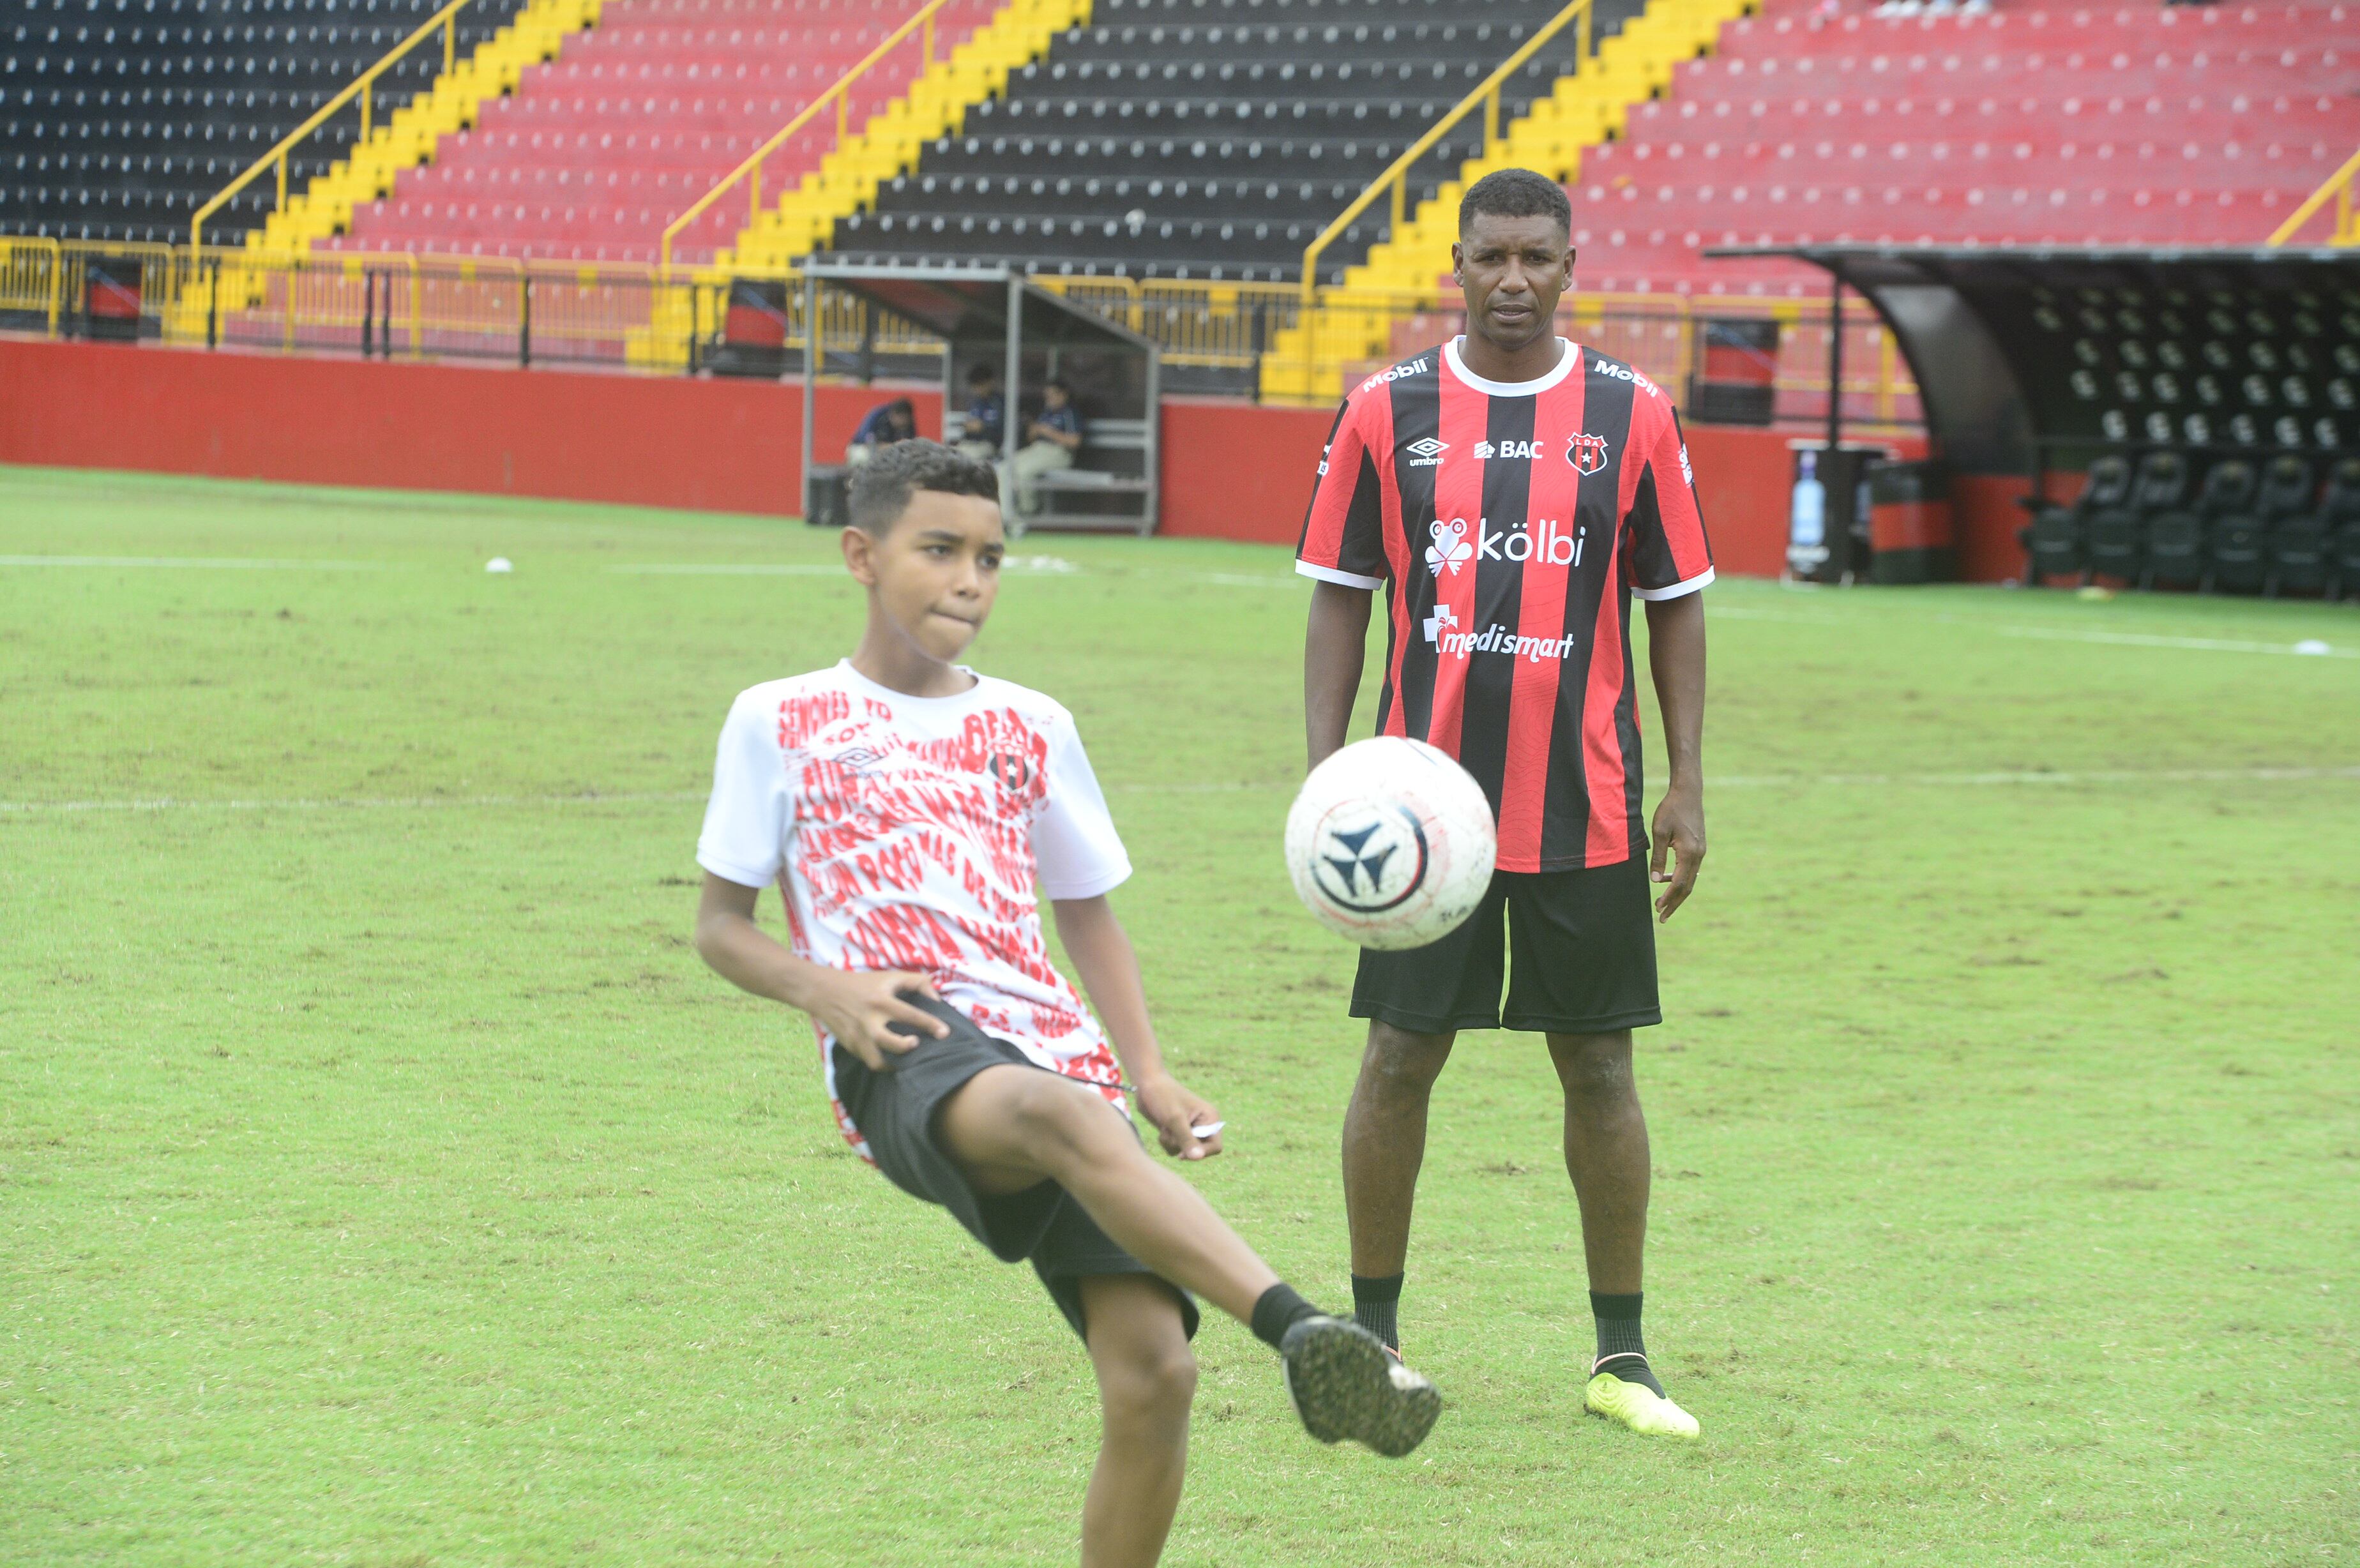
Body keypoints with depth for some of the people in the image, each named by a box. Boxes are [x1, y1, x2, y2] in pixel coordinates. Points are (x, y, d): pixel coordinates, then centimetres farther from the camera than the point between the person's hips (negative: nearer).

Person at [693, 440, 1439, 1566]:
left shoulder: (1028, 731, 23)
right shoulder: (780, 722, 14)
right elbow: (721, 926, 15)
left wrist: (1149, 1076, 13)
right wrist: (821, 988, -7)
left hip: (1048, 1046, 5)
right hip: (906, 1059, -5)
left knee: (1152, 1365, -17)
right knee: (1061, 1116, -41)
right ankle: (1302, 1333, -57)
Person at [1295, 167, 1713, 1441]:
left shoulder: (1631, 416, 2)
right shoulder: (1387, 412, 2)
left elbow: (1675, 605, 7)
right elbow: (1339, 600, 6)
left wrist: (1687, 785, 2)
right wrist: (1325, 775, -3)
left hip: (1586, 809, 0)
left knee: (1599, 1067, 5)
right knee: (1400, 1058, 2)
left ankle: (1620, 1355, 13)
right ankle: (1372, 1335, 15)